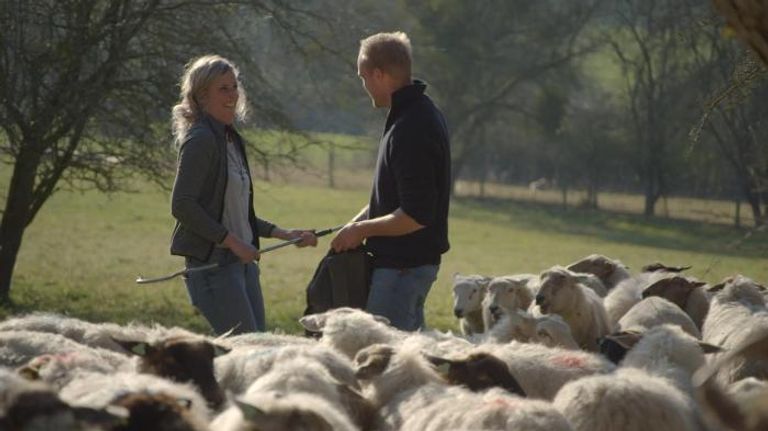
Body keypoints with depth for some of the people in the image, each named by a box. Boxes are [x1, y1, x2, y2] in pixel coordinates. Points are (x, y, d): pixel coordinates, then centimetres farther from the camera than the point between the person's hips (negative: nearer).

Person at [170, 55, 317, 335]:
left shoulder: (231, 140, 17)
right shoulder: (200, 140, -11)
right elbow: (182, 206, -19)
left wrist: (284, 234, 16)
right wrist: (233, 241, -19)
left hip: (242, 261, 9)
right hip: (213, 263, -9)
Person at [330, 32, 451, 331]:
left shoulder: (411, 129, -22)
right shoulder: (420, 113, 12)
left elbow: (416, 216, -25)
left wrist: (361, 230, -13)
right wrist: (358, 224, 12)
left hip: (402, 266, -11)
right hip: (411, 260, 11)